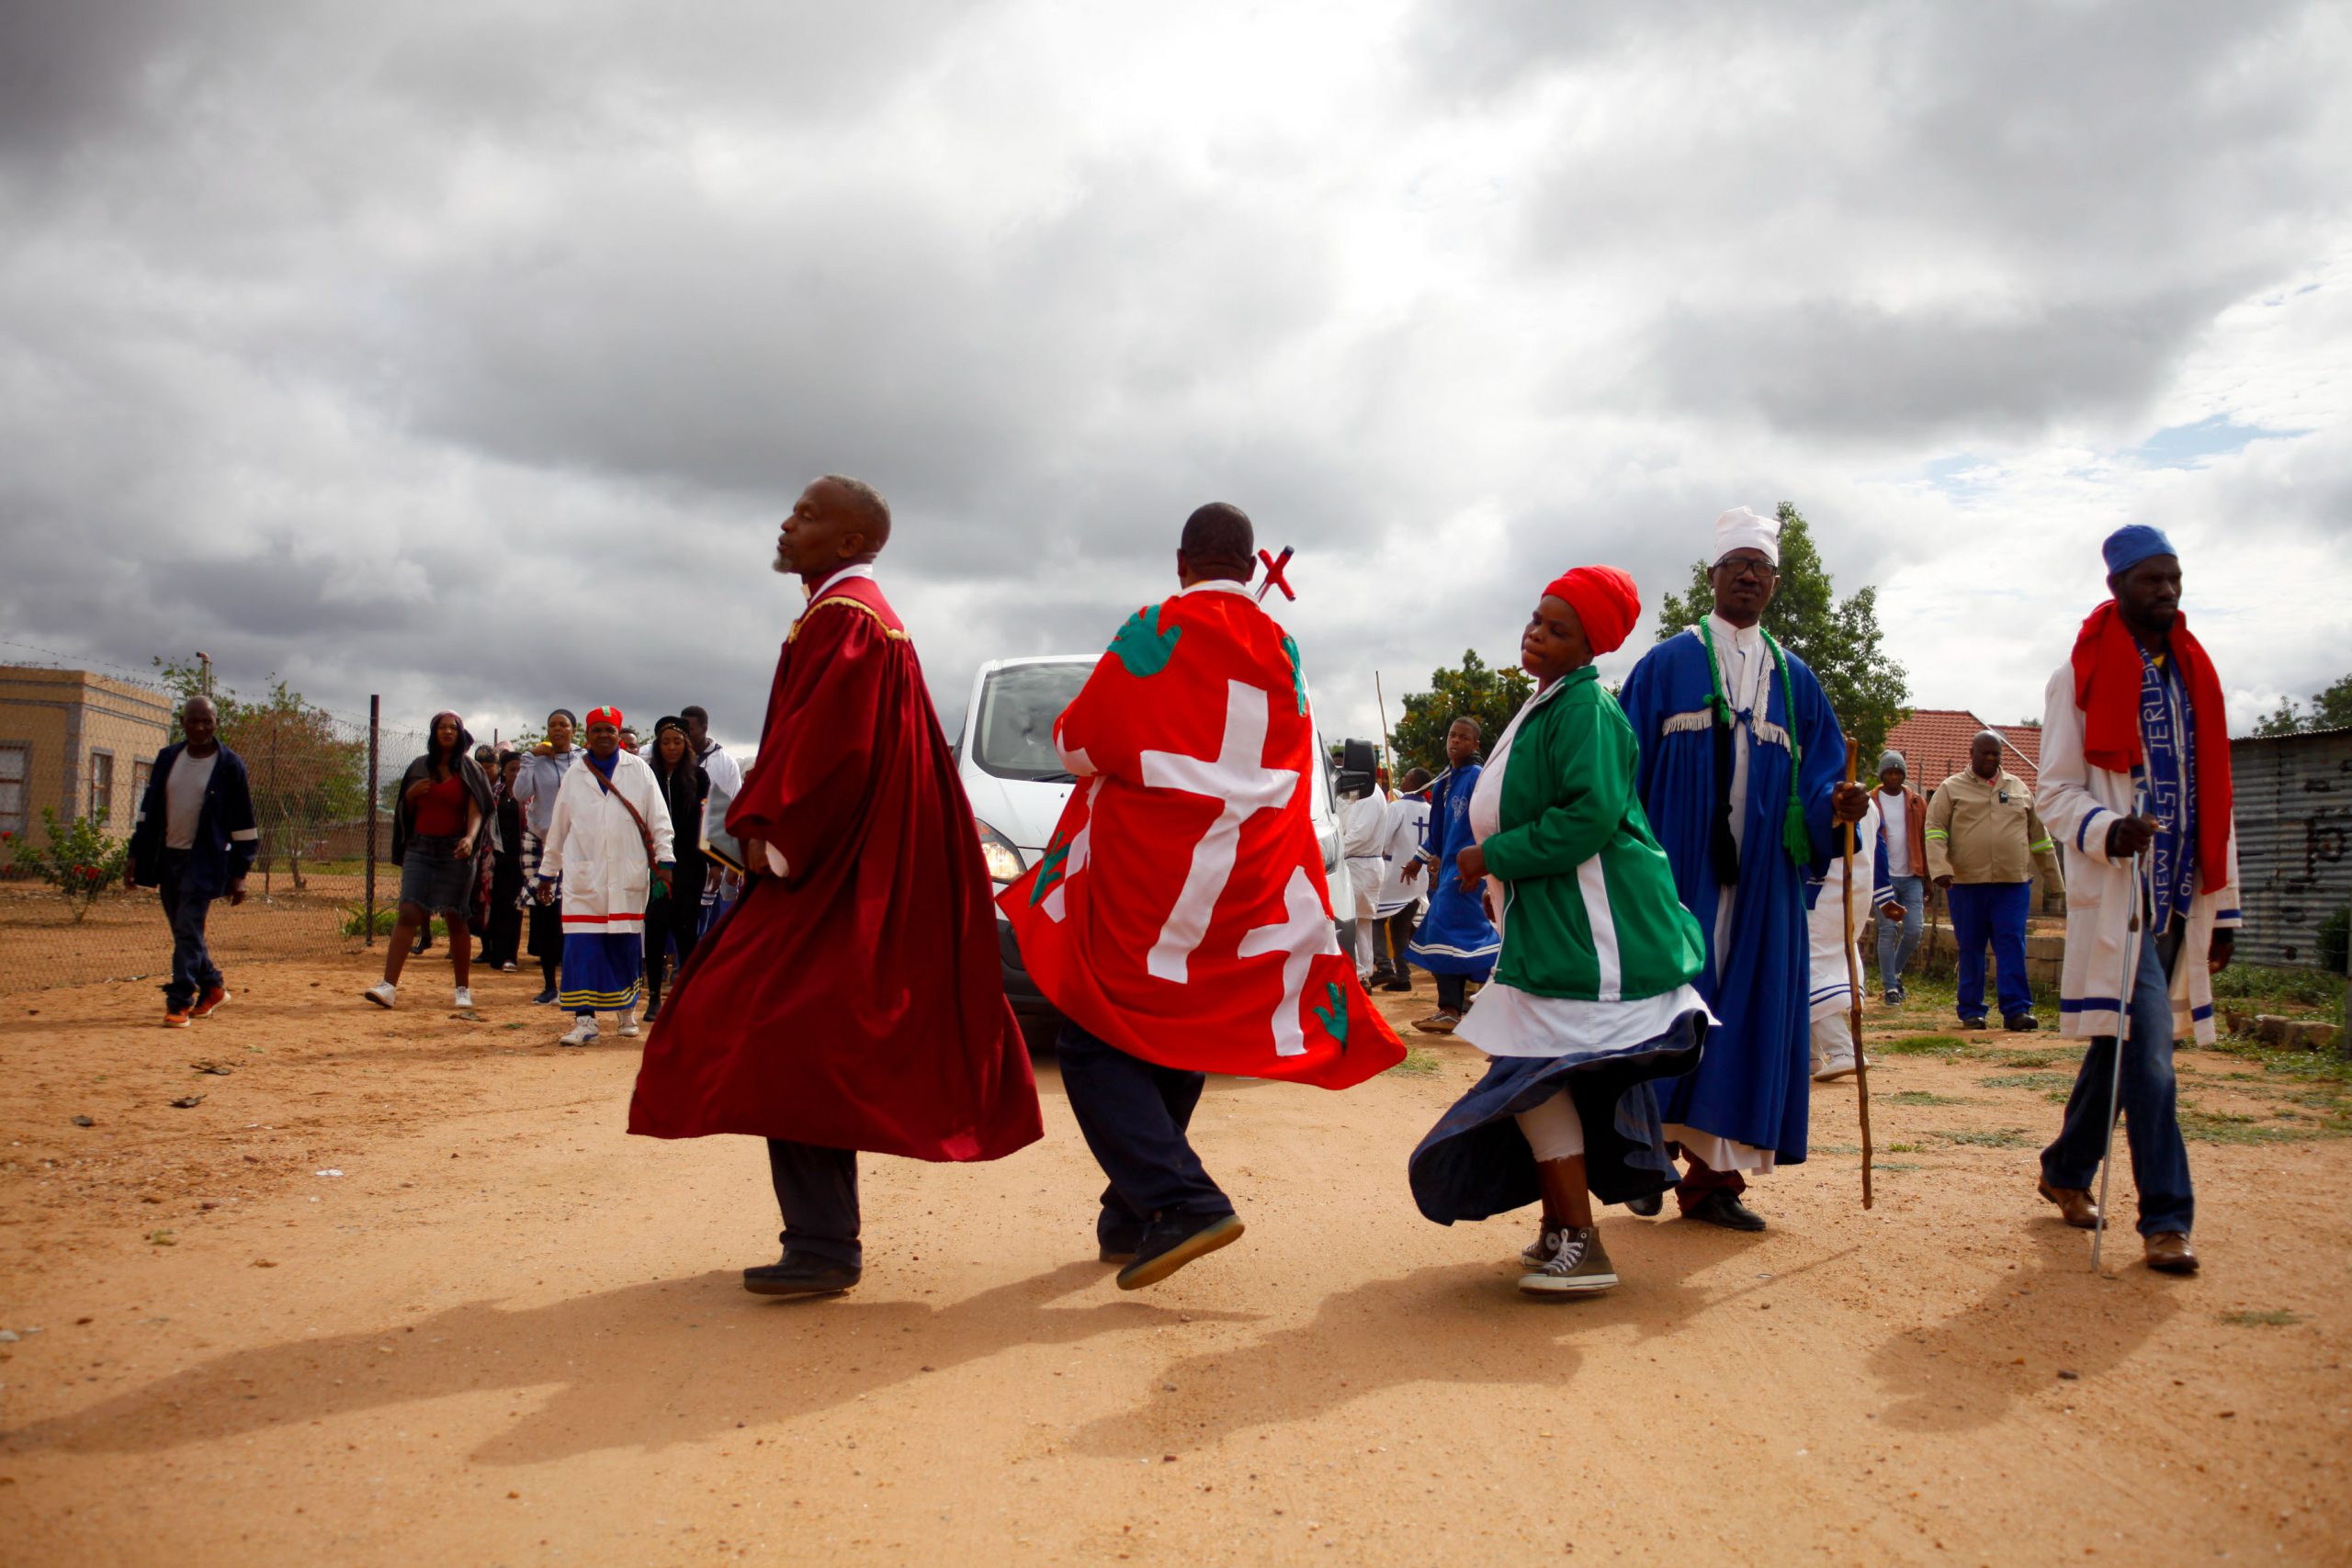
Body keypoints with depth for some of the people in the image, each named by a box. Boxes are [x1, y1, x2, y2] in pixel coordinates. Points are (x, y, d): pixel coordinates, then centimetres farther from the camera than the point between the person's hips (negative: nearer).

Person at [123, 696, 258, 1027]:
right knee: (182, 931, 11)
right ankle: (213, 987, 28)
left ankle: (179, 1003, -5)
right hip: (167, 857, 5)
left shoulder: (230, 765, -6)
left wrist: (239, 873, -6)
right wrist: (135, 854, 9)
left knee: (188, 930, -11)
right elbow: (148, 810, 14)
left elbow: (243, 825, -4)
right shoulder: (167, 758, 7)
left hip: (205, 860, -5)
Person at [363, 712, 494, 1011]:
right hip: (420, 848, 2)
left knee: (455, 918, 0)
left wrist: (470, 838, -26)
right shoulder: (419, 767, 11)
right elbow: (406, 812, 17)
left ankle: (464, 989, 9)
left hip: (455, 851, -2)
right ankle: (388, 985, -14)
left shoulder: (469, 770, 3)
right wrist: (411, 794, -5)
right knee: (408, 913, -9)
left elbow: (476, 811, -7)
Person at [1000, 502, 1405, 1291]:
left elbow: (1079, 744, -5)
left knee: (1095, 1045, 0)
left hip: (1146, 883, -6)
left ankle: (1182, 1201, -15)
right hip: (1249, 891, 6)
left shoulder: (1156, 632, -8)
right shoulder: (1280, 650, 8)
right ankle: (1133, 1219, 23)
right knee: (1176, 1047, 17)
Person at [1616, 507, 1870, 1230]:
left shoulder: (1794, 678, 15)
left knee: (1747, 1014, 1)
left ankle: (1714, 1175, 6)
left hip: (1760, 876, 3)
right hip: (1679, 870, -3)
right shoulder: (1666, 665, 4)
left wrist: (1833, 806, -12)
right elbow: (1628, 770, -1)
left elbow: (1815, 776, 11)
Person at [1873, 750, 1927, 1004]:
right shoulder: (1871, 802, -1)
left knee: (1914, 930, -1)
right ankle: (1890, 986, 6)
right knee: (1888, 931, -2)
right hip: (1884, 877, -3)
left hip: (1911, 877, 3)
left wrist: (1927, 877, 6)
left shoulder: (1916, 802, 8)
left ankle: (1895, 973, 22)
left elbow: (1925, 840, 9)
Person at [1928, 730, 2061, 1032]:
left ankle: (2016, 1009, -4)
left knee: (2013, 946, -5)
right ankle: (1971, 1011, 12)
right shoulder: (1951, 788, 5)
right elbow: (1934, 831, -3)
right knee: (1970, 948, 4)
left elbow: (2039, 835, 21)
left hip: (2012, 883, 2)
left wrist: (2053, 877, 20)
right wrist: (1940, 868, -18)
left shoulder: (2019, 788, 16)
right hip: (1966, 883, -2)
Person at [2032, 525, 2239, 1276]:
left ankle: (2065, 1170, 29)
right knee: (2148, 1053, -11)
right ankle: (2166, 1217, -4)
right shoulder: (2080, 677, -3)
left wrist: (2223, 907, 14)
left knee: (2122, 1041, 13)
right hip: (2118, 895, -6)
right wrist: (2107, 829, -26)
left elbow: (2214, 798, 16)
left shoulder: (2193, 673, 14)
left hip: (2180, 898, 6)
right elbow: (2055, 792, -5)